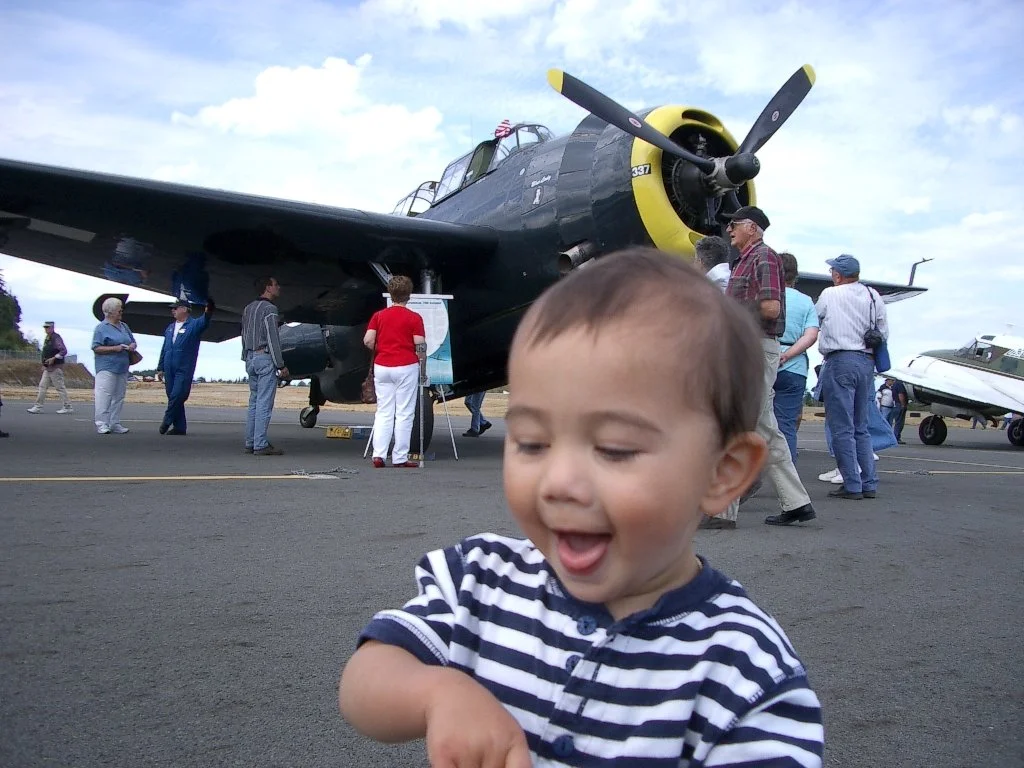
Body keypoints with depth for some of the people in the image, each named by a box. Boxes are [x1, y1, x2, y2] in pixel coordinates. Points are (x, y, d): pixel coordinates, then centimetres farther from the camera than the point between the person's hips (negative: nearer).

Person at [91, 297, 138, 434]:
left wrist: (132, 346, 2)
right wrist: (115, 348, -18)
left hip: (122, 368, 7)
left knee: (119, 397, 9)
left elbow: (133, 341, 25)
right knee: (104, 395, -10)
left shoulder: (124, 326, 17)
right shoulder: (102, 328, -4)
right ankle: (102, 424, -8)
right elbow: (96, 348, -10)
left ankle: (115, 424, 15)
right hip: (107, 367, -7)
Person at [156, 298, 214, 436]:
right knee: (173, 397, 6)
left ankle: (167, 421, 5)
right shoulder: (170, 328, 19)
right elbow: (164, 349, 22)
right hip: (169, 370, 6)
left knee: (177, 396, -13)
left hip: (184, 369, -6)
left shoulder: (194, 325, -1)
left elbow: (204, 322, -25)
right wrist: (160, 367, 18)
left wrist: (208, 313, -48)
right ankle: (179, 426, 12)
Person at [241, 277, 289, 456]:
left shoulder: (247, 309, 16)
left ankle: (250, 443, 11)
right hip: (265, 358, -9)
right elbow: (272, 339, -15)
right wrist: (281, 365, -13)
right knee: (264, 403, -9)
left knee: (254, 401, 11)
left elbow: (244, 337, 18)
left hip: (251, 359, 9)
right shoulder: (269, 309, -10)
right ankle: (260, 445, -11)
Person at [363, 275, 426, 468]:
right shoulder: (414, 318, -4)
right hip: (406, 367, -4)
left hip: (382, 367, 4)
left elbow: (367, 341, -2)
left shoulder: (379, 315, 6)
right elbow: (420, 346, -8)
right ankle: (400, 458, 3)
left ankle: (378, 455, 2)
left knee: (383, 412, 9)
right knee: (404, 414, 2)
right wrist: (423, 369, 3)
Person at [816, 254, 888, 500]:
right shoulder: (874, 297, 9)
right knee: (861, 428, 14)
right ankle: (869, 484, 14)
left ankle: (852, 485, -4)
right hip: (867, 362, 6)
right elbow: (883, 333, 12)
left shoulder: (829, 295, -3)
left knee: (842, 429, -3)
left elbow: (816, 319, 10)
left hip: (840, 361, -6)